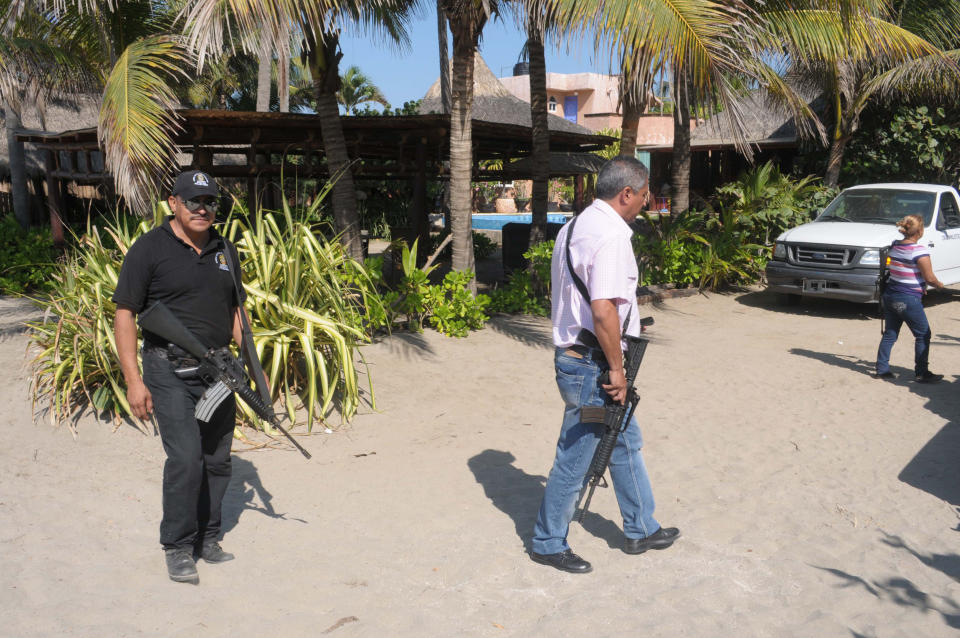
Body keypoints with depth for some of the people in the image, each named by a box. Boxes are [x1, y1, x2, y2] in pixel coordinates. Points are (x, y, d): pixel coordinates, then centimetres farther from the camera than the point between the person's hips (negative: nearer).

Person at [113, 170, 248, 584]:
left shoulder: (225, 251, 11)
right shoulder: (149, 249, -5)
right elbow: (124, 315, -6)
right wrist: (134, 380, -12)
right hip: (170, 371, -5)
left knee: (218, 460, 10)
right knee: (186, 458, -12)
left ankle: (207, 538, 27)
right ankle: (177, 547, 6)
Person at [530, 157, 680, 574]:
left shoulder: (574, 226, 12)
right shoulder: (611, 235, -20)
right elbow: (603, 311, -28)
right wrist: (617, 369, -18)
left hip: (570, 351, 10)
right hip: (591, 365, -10)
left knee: (626, 443, 21)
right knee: (574, 458, 5)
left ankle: (641, 530, 36)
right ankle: (548, 543, 22)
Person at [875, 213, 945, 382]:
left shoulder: (894, 246, 4)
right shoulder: (919, 251, -17)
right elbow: (930, 278, -13)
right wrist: (939, 284, 8)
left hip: (889, 296, 7)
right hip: (909, 300, -7)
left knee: (889, 334, 14)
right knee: (923, 335, 8)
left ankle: (882, 369, 16)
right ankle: (921, 373, 12)